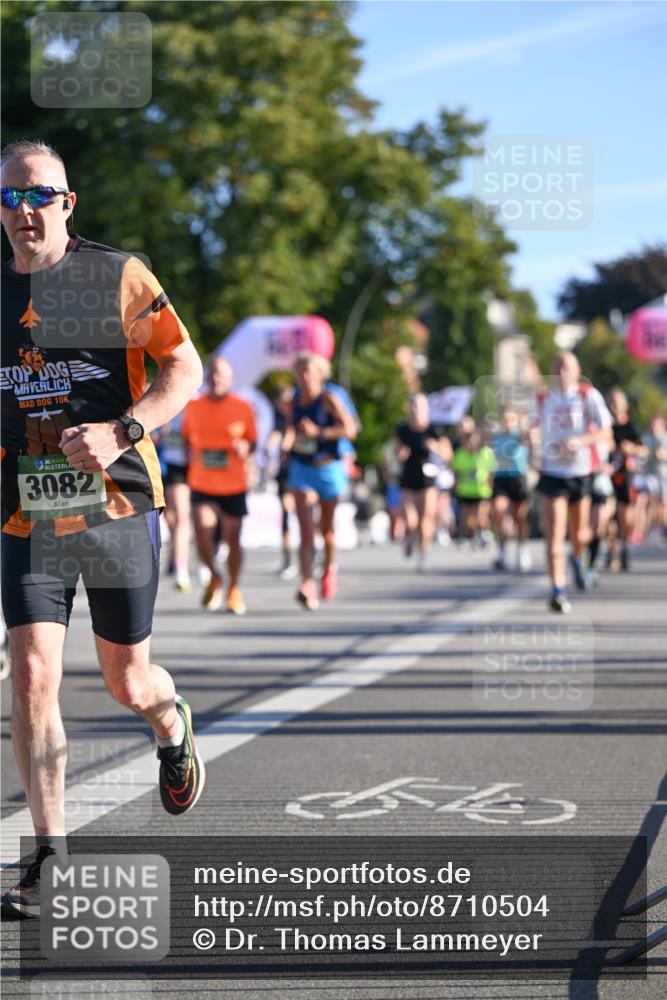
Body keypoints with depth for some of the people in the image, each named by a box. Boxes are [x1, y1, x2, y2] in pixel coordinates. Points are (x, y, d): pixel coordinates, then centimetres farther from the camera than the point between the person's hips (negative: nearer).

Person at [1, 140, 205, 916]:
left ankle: (172, 722, 47)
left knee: (126, 682, 8)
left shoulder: (118, 276, -4)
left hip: (117, 507, -2)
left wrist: (122, 432, -19)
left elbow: (185, 368, -5)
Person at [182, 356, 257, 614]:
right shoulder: (194, 407, 3)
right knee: (202, 537, -14)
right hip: (202, 485, 1)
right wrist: (190, 456, -2)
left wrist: (244, 448, -15)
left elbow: (252, 442, 6)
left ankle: (234, 590, 25)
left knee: (232, 539, 5)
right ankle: (214, 577, 15)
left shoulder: (243, 408, -1)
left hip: (234, 486, -1)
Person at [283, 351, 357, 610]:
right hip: (301, 470, 2)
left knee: (327, 528, 15)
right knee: (306, 530, -13)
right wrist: (287, 442, 0)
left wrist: (318, 432, -25)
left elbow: (350, 429, -19)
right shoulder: (296, 399, 4)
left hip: (327, 469, -2)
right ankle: (307, 584, -24)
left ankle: (329, 567, 44)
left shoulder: (329, 400, -11)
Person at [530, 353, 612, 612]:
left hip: (582, 472, -1)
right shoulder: (542, 399, 5)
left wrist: (581, 441, -27)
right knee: (555, 534, -12)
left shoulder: (588, 395, -5)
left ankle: (577, 559, 48)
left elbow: (604, 431, -10)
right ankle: (558, 591, -13)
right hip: (552, 472, 1)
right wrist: (533, 435, 1)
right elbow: (534, 425, 24)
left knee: (581, 534, 12)